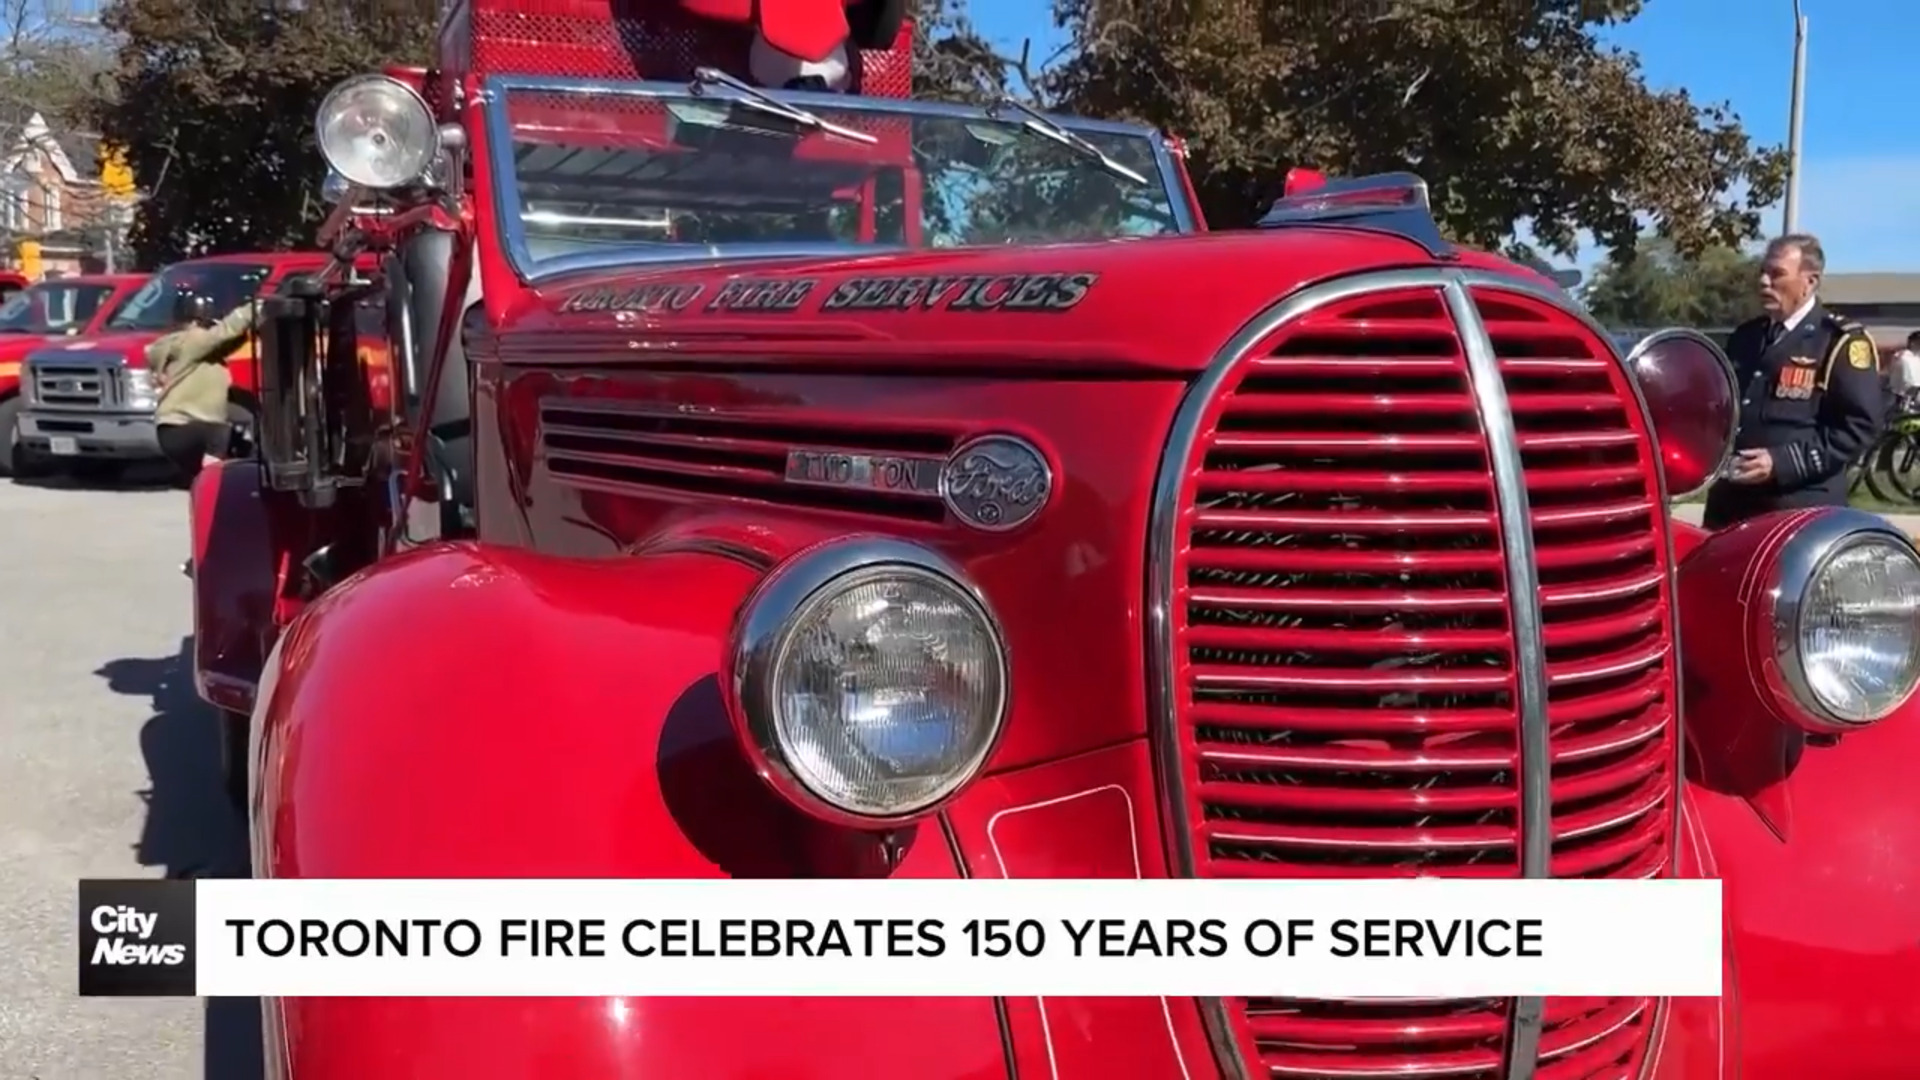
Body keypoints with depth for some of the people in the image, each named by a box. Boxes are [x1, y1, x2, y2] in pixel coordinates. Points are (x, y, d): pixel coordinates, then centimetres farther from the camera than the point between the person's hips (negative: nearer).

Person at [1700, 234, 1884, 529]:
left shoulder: (1841, 342, -3)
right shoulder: (1745, 336, 18)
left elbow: (1860, 425, -10)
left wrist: (1783, 462, -18)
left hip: (1803, 510, -6)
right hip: (1732, 502, 6)